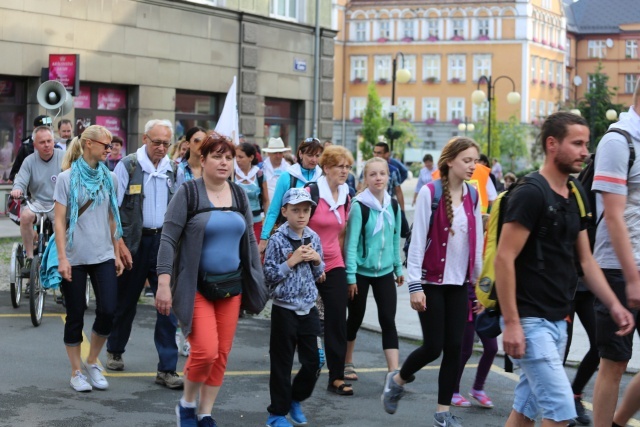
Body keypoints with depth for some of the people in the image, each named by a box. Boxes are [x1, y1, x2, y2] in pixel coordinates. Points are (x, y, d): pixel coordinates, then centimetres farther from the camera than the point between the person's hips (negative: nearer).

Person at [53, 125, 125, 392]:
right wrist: (62, 257, -14)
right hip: (75, 257, -4)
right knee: (75, 316, 4)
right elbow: (59, 220, -7)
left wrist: (117, 254, 11)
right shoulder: (67, 178, -4)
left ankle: (92, 362, 17)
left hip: (103, 256, 4)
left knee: (108, 311, -5)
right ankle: (76, 372, 17)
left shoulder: (108, 178, 8)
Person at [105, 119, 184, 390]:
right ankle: (115, 351, 35)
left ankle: (167, 369, -1)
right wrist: (120, 244, -12)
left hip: (164, 241, 3)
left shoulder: (173, 170, 8)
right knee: (126, 301, 11)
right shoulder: (127, 166, -4)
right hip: (134, 242, -2)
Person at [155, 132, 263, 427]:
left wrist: (258, 280, 13)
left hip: (231, 285, 5)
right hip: (196, 287, -5)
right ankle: (187, 403, 13)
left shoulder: (239, 195, 9)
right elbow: (168, 239, -10)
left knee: (222, 354, 5)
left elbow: (250, 240, 15)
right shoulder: (188, 193, -7)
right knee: (205, 351, -14)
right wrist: (163, 284, -17)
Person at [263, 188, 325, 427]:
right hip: (285, 310, -5)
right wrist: (292, 261, -20)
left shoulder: (313, 238, 4)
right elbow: (269, 276, -14)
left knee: (313, 362, 8)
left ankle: (295, 399, 31)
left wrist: (316, 260, -5)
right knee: (282, 363, 3)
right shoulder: (278, 240, -11)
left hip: (308, 308, 5)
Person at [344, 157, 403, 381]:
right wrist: (350, 276, -15)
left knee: (388, 320, -3)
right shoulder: (359, 206, -13)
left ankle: (394, 372, -6)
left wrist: (398, 268, 13)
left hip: (385, 272, 4)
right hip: (361, 271, -4)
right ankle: (347, 363, 29)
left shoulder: (393, 206, 3)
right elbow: (351, 242, -13)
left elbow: (395, 239, 12)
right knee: (355, 318, 10)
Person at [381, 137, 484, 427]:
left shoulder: (472, 195, 6)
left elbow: (477, 240, 11)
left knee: (454, 346, 3)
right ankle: (397, 380, 26)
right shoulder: (430, 192, -11)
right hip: (432, 281, -5)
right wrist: (415, 285, -15)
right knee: (433, 346, -2)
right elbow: (417, 240, -12)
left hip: (459, 283, 5)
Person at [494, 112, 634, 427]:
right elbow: (504, 259, -18)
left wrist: (613, 305, 5)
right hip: (529, 320, -8)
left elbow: (585, 259, 16)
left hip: (558, 320, 8)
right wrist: (511, 323, -22)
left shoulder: (576, 195, 12)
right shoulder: (530, 193, -14)